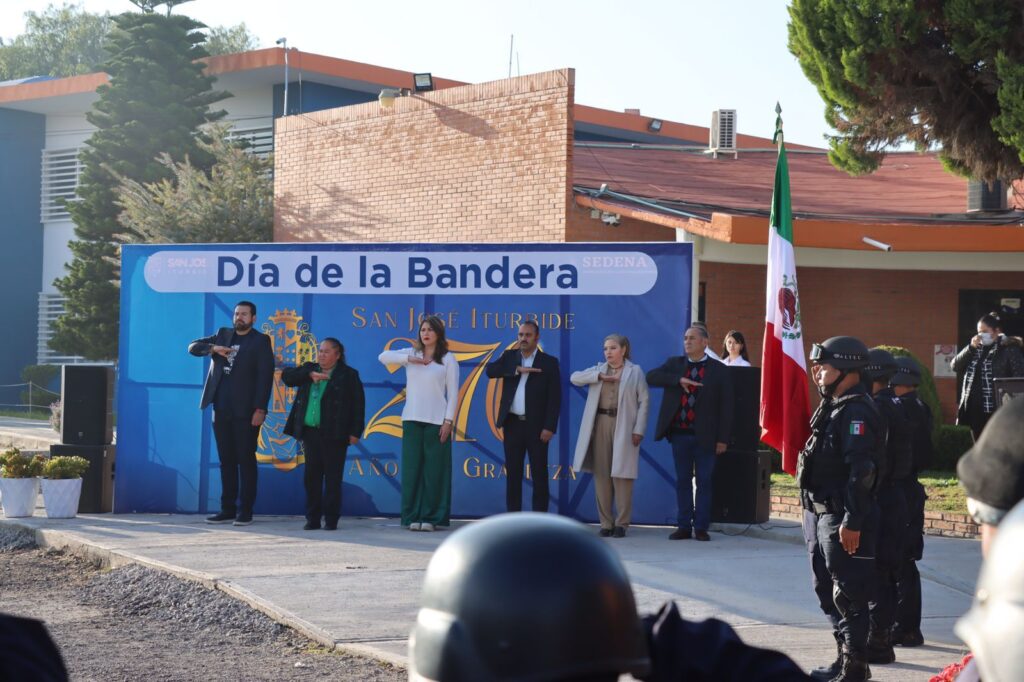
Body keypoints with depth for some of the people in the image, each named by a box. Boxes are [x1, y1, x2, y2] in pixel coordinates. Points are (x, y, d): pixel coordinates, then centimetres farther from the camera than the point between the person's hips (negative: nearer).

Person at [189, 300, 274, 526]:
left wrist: (260, 409, -15)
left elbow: (265, 376, -7)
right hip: (222, 410, 5)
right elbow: (193, 347, 13)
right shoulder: (223, 334, 15)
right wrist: (213, 348, -8)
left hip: (245, 412, -5)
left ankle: (245, 511, 0)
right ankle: (227, 509, 12)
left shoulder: (260, 341, -1)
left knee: (246, 461, -2)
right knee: (226, 460, 8)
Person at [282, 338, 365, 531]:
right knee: (311, 477, 4)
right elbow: (287, 376, 3)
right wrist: (310, 375, -9)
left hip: (333, 435, -4)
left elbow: (358, 405, -1)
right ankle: (313, 518, 10)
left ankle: (331, 520, 3)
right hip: (310, 432, 4)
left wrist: (355, 432, -9)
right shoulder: (309, 369, 16)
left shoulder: (348, 375, 2)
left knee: (332, 478, -3)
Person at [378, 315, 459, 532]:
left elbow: (453, 392, 0)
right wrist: (410, 359, -11)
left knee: (434, 469, -4)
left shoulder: (448, 359, 4)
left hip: (436, 421, -3)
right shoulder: (411, 354, 12)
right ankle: (413, 517, 4)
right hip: (412, 419, 3)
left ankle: (431, 518, 1)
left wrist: (448, 421, -8)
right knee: (412, 467, 0)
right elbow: (383, 357, -1)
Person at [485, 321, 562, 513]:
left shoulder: (549, 362, 1)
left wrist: (549, 427, -12)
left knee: (539, 475, -2)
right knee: (513, 474, 5)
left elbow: (555, 398, -4)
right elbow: (490, 370, -8)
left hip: (536, 425, -3)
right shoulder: (510, 357, 10)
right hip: (512, 424, 3)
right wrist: (517, 369, -17)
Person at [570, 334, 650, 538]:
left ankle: (622, 523, 3)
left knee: (621, 475, -4)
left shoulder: (635, 371, 5)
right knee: (601, 475, 2)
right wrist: (599, 376, -10)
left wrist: (639, 429, -9)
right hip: (600, 425, 3)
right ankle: (606, 522, 8)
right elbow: (574, 378, 2)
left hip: (623, 427, -3)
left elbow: (643, 401, 0)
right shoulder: (598, 369, 15)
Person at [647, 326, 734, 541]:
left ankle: (701, 527, 8)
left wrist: (723, 439, -7)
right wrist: (678, 380, -18)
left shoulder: (718, 370, 0)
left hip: (705, 436, -3)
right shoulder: (675, 364, 9)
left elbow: (726, 406, -2)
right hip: (680, 434, 3)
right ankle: (684, 527, 11)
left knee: (704, 482, 3)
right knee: (682, 481, 6)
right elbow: (651, 377, -6)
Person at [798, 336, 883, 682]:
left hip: (843, 520, -11)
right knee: (827, 590, 17)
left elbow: (861, 471, -23)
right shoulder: (833, 407, 16)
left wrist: (852, 522, -26)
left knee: (849, 596, -4)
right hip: (822, 516, 11)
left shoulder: (857, 411, -16)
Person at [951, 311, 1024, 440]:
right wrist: (971, 348, -4)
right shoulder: (976, 349, 15)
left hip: (996, 409, -7)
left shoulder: (1009, 349, -5)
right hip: (975, 408, 7)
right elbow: (955, 366, 9)